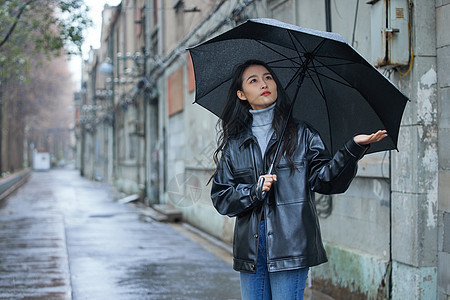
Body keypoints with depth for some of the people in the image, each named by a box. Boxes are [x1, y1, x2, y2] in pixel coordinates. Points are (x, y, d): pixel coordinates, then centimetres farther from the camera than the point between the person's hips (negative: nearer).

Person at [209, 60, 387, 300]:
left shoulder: (302, 134, 5)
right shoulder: (234, 144, 10)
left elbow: (326, 179, -6)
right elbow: (220, 197, 6)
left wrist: (353, 148, -20)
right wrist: (254, 192, -11)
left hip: (290, 245, -2)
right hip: (250, 250, 2)